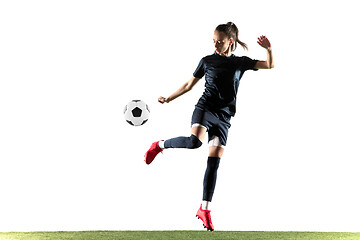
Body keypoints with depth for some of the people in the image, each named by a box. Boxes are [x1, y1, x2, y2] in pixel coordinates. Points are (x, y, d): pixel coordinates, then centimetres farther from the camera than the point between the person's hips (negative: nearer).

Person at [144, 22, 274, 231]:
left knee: (214, 162, -3)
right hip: (205, 108, -2)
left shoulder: (241, 63, 9)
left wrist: (269, 49, -9)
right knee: (194, 141, -34)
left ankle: (205, 210, 1)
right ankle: (161, 145, -8)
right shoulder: (207, 61, 7)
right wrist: (168, 99, 10)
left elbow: (270, 65, 10)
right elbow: (189, 85, 15)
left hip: (224, 117, 2)